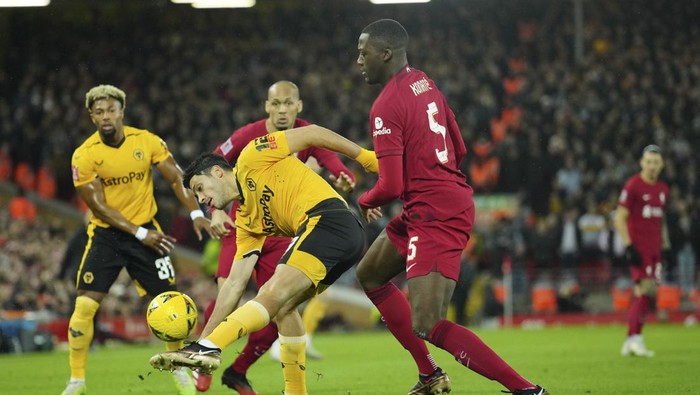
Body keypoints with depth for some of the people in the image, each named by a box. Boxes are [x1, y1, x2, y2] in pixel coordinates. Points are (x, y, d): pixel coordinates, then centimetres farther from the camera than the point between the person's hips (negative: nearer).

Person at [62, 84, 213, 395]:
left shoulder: (147, 142, -6)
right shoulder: (84, 156, -13)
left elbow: (176, 178, -1)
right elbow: (98, 206, -13)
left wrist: (196, 213, -15)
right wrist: (139, 234, -18)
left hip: (146, 231, 2)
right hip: (105, 235, -2)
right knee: (84, 305, -13)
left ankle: (179, 369, 20)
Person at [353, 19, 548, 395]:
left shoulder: (386, 107, -17)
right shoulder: (425, 84, 11)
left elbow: (392, 186, -19)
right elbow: (458, 150, 19)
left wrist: (364, 202, 2)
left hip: (435, 215, -10)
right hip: (454, 199, 10)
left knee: (428, 326, -14)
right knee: (369, 274, 24)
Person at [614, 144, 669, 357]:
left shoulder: (663, 189, 14)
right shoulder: (633, 185, -7)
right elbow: (620, 218, -9)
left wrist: (665, 245, 18)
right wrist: (628, 246, -16)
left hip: (654, 248, 7)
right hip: (638, 247, -7)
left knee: (646, 294, 6)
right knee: (645, 290, -16)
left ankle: (630, 342, 10)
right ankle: (635, 338, -14)